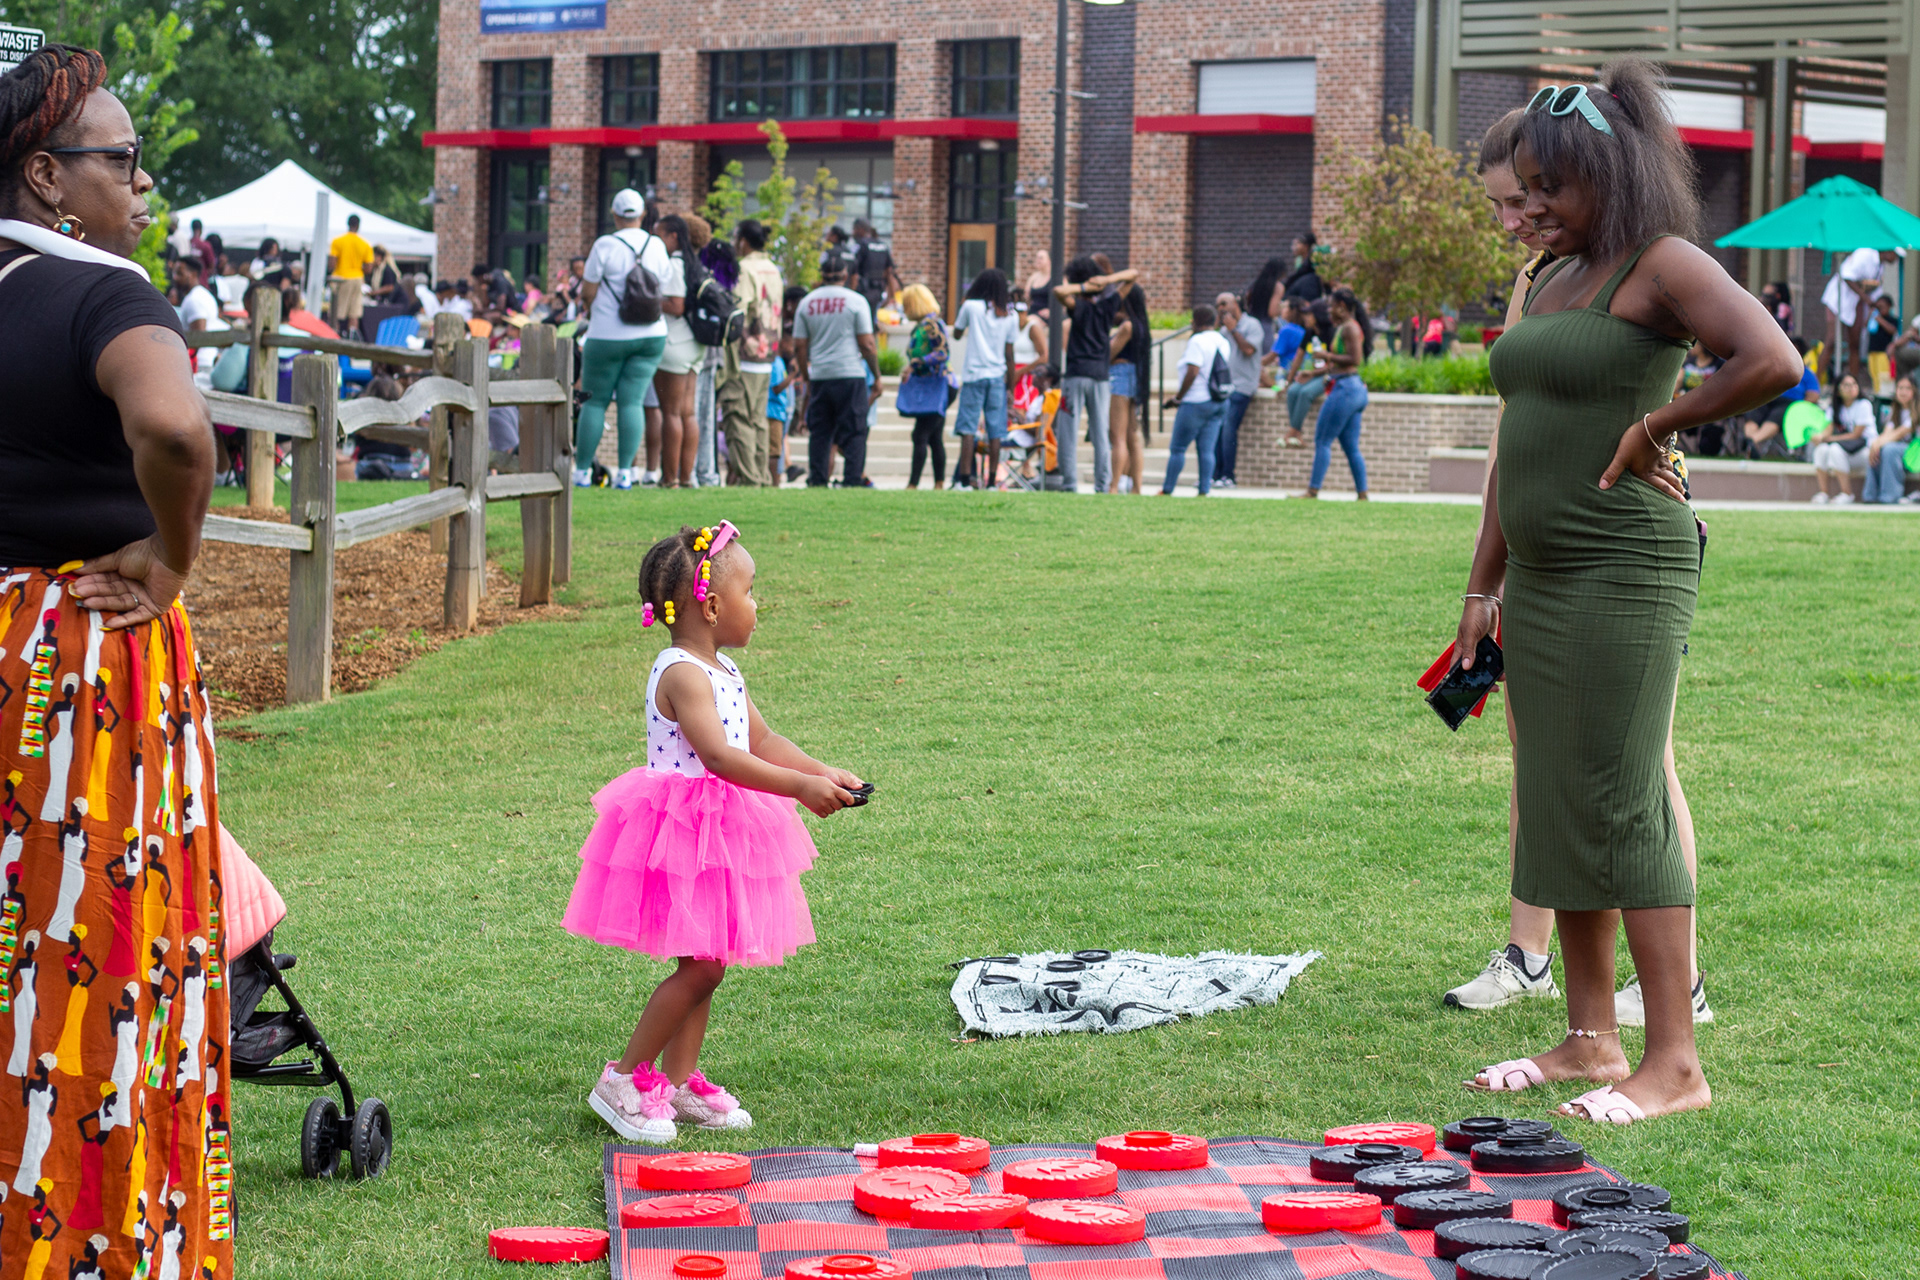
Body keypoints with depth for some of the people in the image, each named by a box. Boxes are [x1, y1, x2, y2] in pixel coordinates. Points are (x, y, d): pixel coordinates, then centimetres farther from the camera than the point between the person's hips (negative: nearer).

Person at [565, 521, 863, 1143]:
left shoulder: (721, 670, 12)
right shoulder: (681, 674, -20)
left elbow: (760, 741, 16)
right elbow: (719, 756, -29)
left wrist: (826, 774, 3)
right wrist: (800, 787, -33)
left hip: (715, 834, 10)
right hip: (681, 834, -10)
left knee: (704, 965, 13)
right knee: (699, 967, -8)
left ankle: (679, 1083, 20)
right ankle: (623, 1081, 2)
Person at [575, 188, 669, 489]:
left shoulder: (605, 245, -11)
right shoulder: (657, 246, 2)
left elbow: (588, 293, -9)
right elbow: (663, 293, 8)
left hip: (609, 336, -3)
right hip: (650, 334, 3)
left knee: (595, 401, 6)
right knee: (632, 401, 3)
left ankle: (582, 471, 8)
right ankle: (625, 472, -4)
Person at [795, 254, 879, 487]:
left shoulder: (807, 303, 8)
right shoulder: (855, 301, -2)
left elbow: (799, 346, 8)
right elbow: (867, 345, -4)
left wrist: (807, 379, 17)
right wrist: (877, 378, 5)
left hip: (819, 377, 3)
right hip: (851, 375, -3)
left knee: (819, 433, 8)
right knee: (853, 434, -1)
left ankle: (817, 483, 5)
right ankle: (852, 482, -8)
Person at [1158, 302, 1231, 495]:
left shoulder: (1197, 341, -13)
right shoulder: (1223, 341, 13)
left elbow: (1192, 372, -21)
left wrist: (1178, 397, -10)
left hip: (1196, 402, -8)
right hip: (1219, 402, 8)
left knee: (1177, 448, 0)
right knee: (1207, 449, 6)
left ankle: (1167, 490, 2)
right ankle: (1204, 490, 0)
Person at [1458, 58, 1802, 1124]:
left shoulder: (1662, 267, -10)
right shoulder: (1550, 284, 16)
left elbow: (1773, 362, -26)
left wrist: (1653, 426, -15)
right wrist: (1483, 587, 18)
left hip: (1625, 571, -9)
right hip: (1538, 576, 9)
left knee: (1619, 808, -10)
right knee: (1552, 804, 10)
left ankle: (1675, 1063, -6)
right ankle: (1589, 1038, 18)